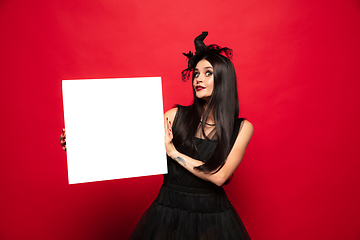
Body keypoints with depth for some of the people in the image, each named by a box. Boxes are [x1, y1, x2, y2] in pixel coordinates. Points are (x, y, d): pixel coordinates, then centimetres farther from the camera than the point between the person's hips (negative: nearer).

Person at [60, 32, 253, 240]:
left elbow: (219, 176, -15)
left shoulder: (242, 128, -6)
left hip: (212, 216, 0)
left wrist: (172, 152, -15)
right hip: (169, 211, 1)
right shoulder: (176, 116, -5)